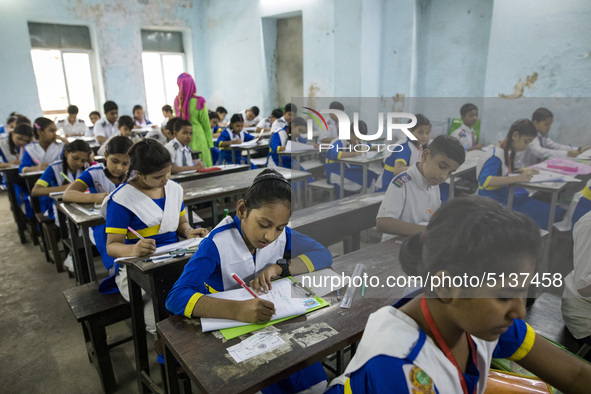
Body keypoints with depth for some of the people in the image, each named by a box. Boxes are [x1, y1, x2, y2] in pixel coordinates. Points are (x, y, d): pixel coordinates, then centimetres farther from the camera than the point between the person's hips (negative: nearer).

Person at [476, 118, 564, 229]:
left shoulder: (507, 151, 7)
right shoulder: (495, 155, -21)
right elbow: (484, 180, -35)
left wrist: (523, 171, 3)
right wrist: (518, 178, -37)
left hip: (505, 196, 9)